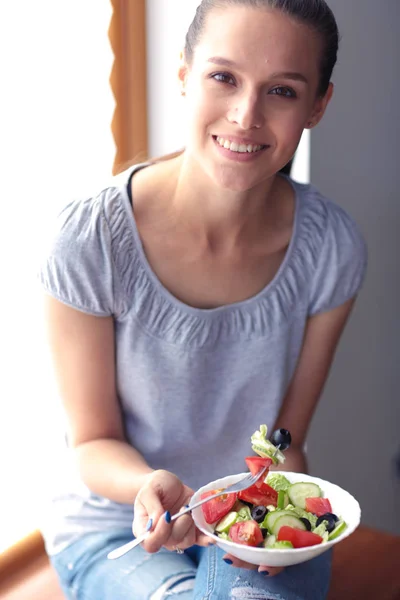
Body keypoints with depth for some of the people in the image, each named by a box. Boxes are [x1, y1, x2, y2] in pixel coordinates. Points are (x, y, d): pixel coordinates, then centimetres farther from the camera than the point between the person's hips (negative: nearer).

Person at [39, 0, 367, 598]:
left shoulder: (331, 247, -14)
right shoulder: (90, 241, -22)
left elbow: (287, 437, -3)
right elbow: (95, 441, -11)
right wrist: (150, 485, -32)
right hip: (116, 523, -1)